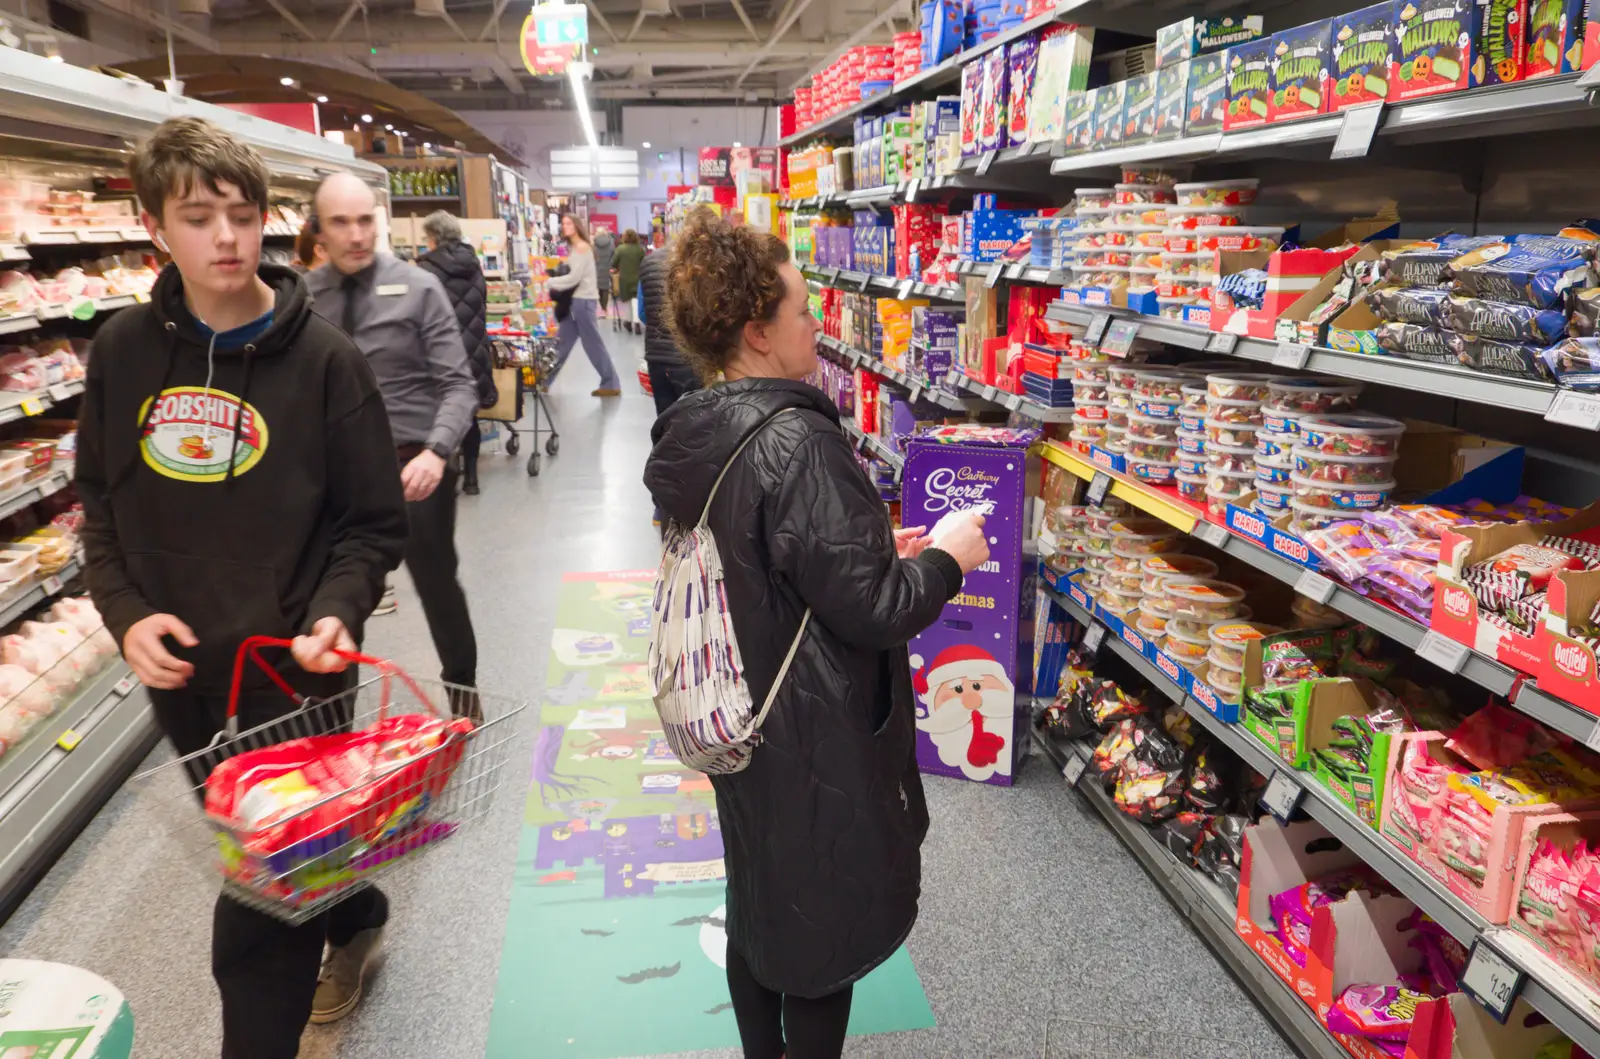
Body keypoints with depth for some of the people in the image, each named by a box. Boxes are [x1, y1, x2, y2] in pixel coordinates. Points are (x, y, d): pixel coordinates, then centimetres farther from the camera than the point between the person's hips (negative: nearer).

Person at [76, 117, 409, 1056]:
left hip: (291, 665, -5)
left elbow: (374, 524, -8)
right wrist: (126, 611, -7)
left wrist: (334, 614, -24)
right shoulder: (124, 351, -1)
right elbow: (102, 505, 8)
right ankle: (355, 916, 54)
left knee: (262, 907, 2)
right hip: (179, 668, 5)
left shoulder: (323, 357, -12)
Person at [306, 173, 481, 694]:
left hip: (413, 463, -3)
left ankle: (462, 692, 31)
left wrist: (436, 452, -28)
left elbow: (458, 385, -12)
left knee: (437, 583, 10)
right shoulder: (303, 297, 2)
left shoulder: (417, 288, -8)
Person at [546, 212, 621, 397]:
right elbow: (570, 275, 15)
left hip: (583, 300, -9)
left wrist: (549, 282, -9)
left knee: (593, 344, -5)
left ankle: (611, 385, 1)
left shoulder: (582, 247, -12)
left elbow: (574, 278, -17)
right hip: (574, 301, 9)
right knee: (561, 342, 12)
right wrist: (554, 283, -2)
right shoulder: (573, 248, 18)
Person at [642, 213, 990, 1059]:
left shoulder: (694, 434, 0)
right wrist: (947, 560, -7)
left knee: (759, 905, 25)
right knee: (824, 924, 13)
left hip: (741, 718, 8)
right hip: (814, 736, -8)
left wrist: (872, 547, 11)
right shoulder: (796, 442, -26)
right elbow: (869, 612, -24)